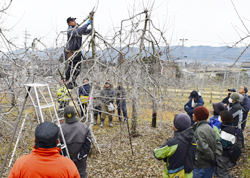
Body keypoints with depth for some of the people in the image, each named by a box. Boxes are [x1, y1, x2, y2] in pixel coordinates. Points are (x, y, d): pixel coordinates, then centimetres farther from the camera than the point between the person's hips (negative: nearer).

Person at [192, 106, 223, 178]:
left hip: (202, 167, -8)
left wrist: (212, 159, -14)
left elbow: (205, 149, -29)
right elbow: (218, 144, 9)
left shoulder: (199, 131, -23)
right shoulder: (209, 128, 5)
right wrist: (216, 157, 1)